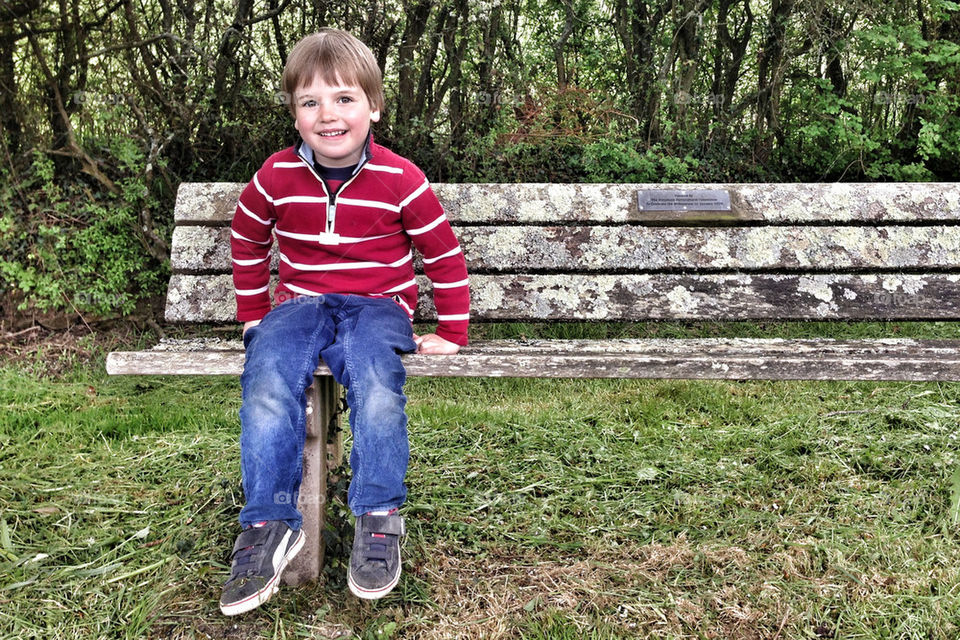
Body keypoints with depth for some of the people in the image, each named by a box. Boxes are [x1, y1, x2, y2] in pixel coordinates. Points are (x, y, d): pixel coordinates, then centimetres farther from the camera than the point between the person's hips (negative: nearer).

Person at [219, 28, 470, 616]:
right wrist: (255, 318, 17)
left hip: (377, 304, -2)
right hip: (299, 303, 2)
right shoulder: (277, 177, 1)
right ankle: (270, 523, -24)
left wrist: (452, 332, 5)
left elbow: (445, 254, 5)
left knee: (376, 381, -35)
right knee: (267, 383, -29)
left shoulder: (400, 180, -6)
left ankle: (379, 520, -25)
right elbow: (247, 241, 19)